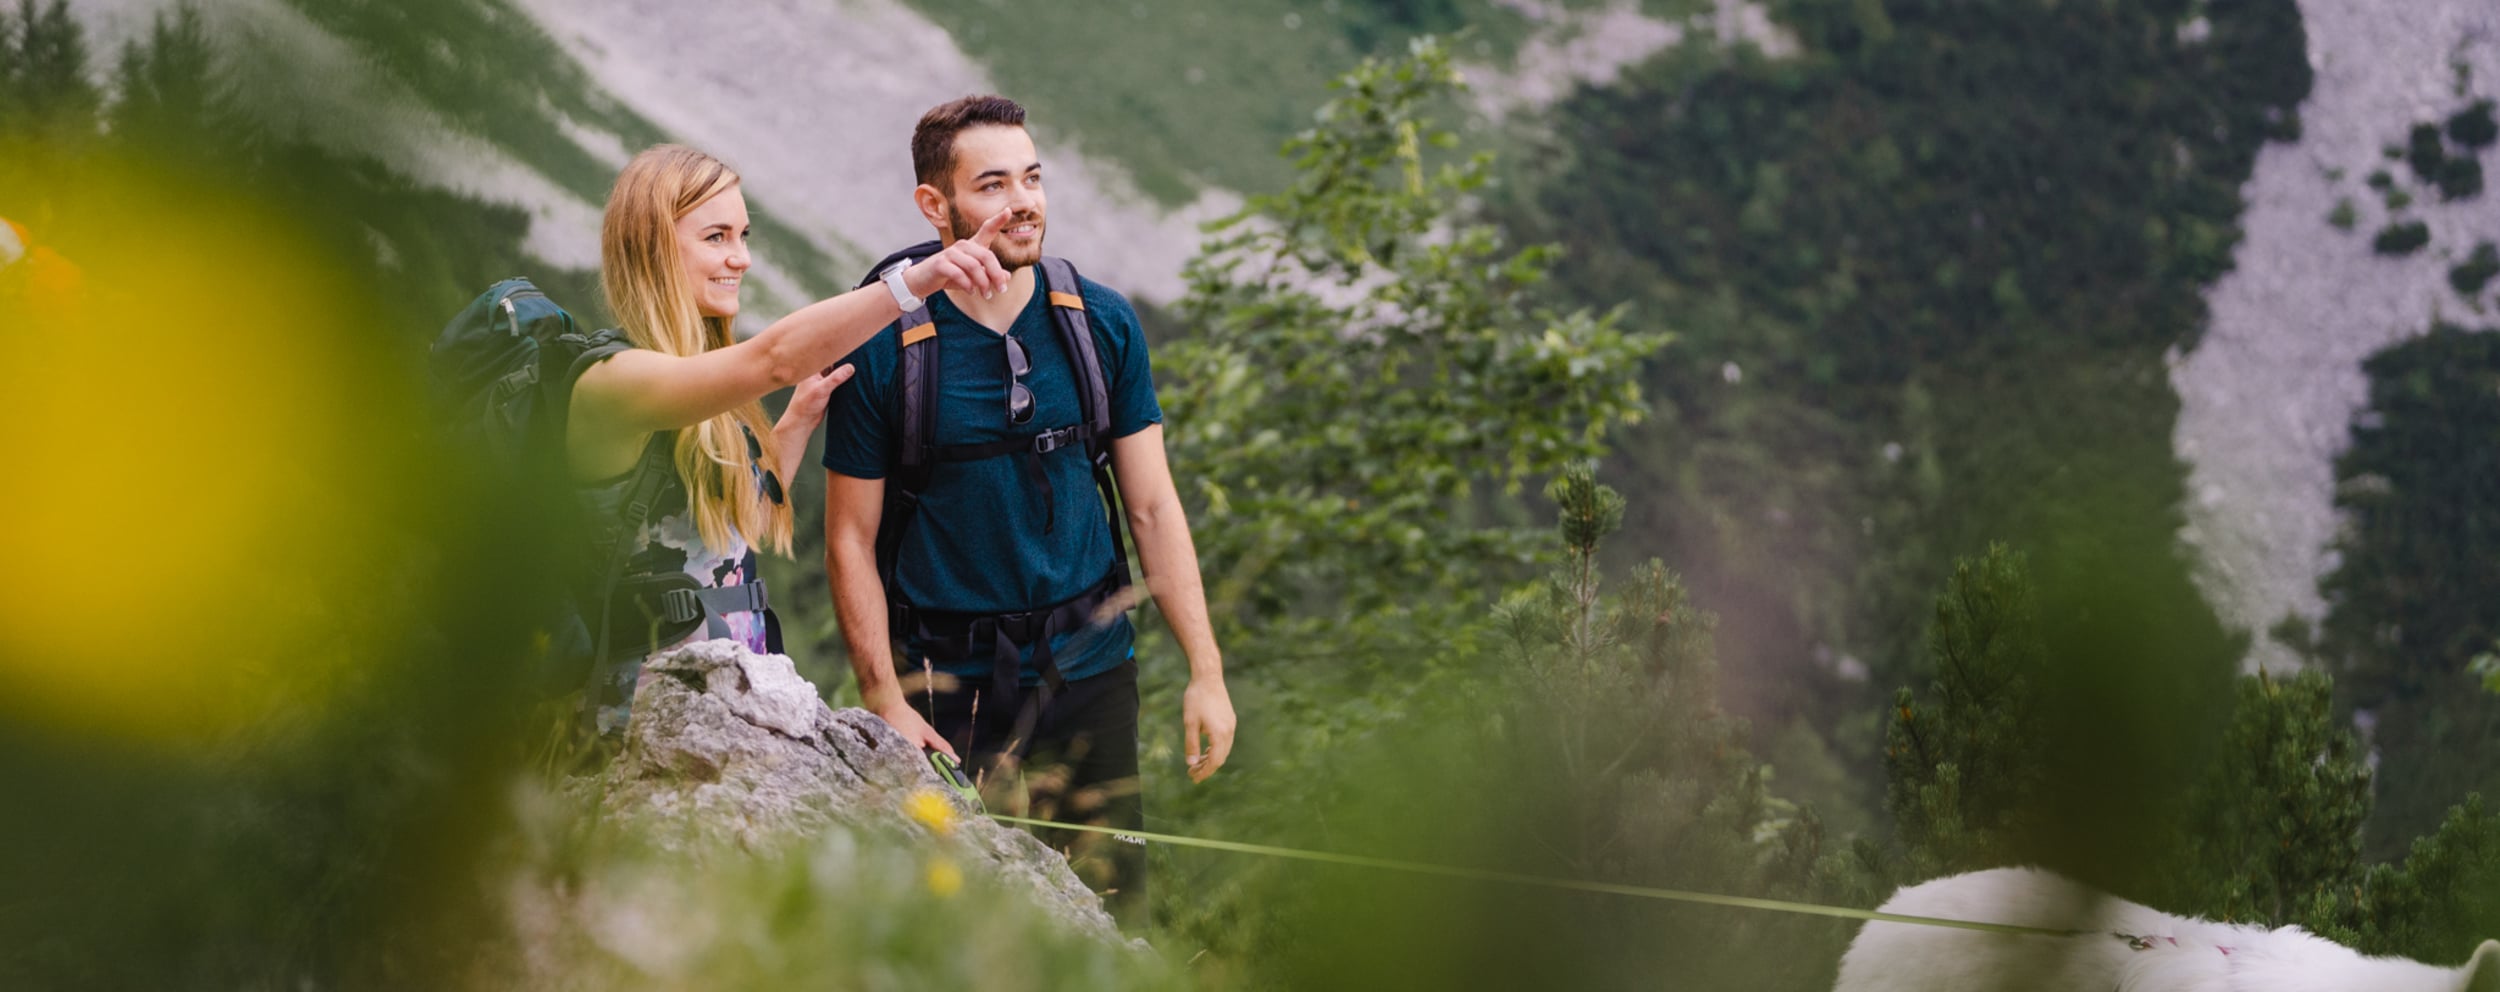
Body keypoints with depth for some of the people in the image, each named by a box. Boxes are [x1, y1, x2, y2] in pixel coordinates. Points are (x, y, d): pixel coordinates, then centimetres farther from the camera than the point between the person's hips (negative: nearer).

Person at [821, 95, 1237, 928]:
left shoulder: (1102, 323, 2)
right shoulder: (884, 347, -8)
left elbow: (1153, 507, 6)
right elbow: (852, 539, -4)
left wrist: (1206, 672, 2)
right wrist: (885, 703, -11)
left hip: (1090, 670, 3)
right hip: (950, 682, -3)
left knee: (1113, 918, 5)